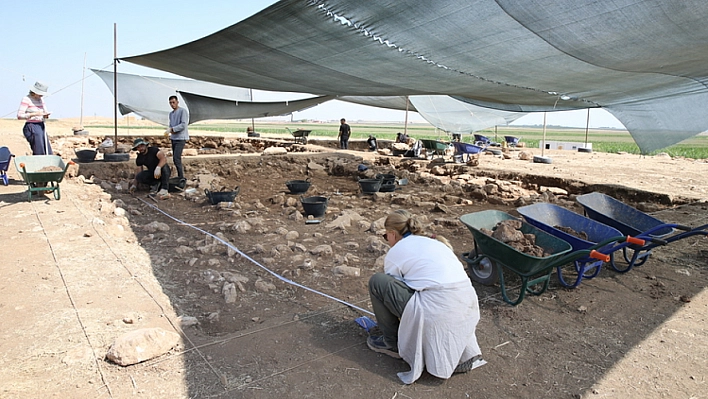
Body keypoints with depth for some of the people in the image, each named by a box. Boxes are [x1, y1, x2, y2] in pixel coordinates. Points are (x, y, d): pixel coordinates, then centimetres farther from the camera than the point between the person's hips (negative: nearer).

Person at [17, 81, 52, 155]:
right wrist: (35, 114, -24)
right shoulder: (26, 99, -8)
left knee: (48, 153, 4)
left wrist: (46, 115, -5)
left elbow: (45, 111, 19)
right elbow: (19, 116, -14)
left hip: (41, 127, 7)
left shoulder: (41, 99, 12)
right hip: (32, 127, -7)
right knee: (39, 153, -9)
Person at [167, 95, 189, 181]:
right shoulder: (171, 113, 18)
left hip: (181, 138, -8)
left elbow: (183, 125, -16)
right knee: (175, 159, 8)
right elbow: (171, 125, 21)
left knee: (176, 158, -17)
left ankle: (181, 178, -13)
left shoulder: (183, 111, -7)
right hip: (174, 138, 8)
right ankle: (179, 176, 15)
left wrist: (172, 129, -19)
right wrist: (169, 130, -2)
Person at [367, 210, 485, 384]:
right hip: (469, 310, 8)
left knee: (377, 282, 4)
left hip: (437, 313, -8)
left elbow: (393, 289, 16)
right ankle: (466, 350, 15)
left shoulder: (396, 252, 5)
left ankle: (392, 343, 18)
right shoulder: (434, 241, 24)